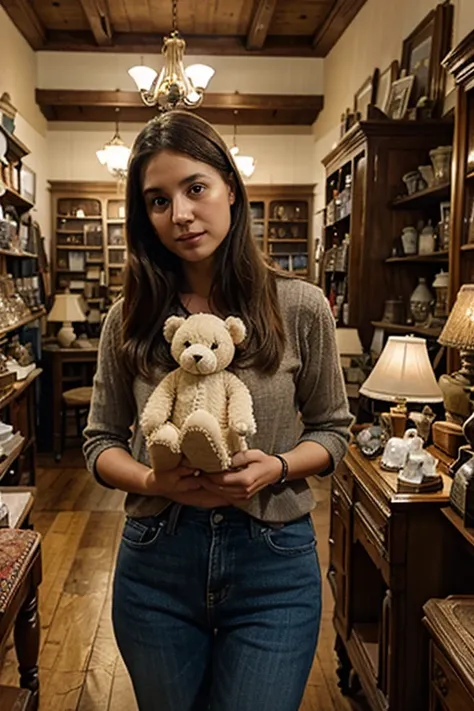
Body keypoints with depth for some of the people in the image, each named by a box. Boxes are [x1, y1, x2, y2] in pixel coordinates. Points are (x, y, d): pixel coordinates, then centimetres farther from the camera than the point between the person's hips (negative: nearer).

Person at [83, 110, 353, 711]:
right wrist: (154, 481, -16)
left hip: (273, 559, -1)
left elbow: (331, 429, 3)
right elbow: (101, 442, 4)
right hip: (154, 557, 2)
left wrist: (276, 467, -17)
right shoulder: (129, 320, -2)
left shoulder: (301, 307, -6)